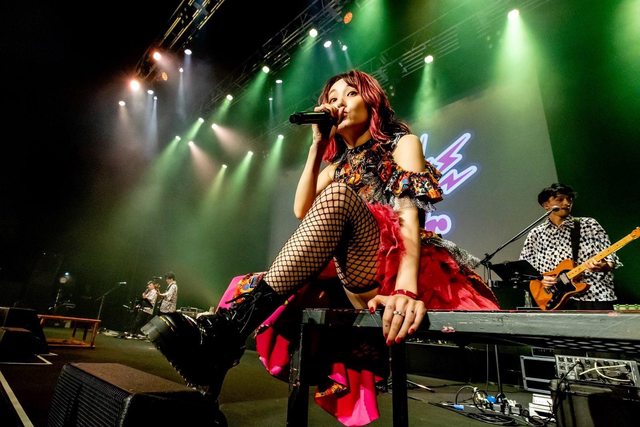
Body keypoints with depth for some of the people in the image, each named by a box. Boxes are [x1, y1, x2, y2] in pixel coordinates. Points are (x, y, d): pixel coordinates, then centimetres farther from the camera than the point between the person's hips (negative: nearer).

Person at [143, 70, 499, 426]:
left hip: (393, 277, -6)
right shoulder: (338, 164, 22)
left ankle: (226, 329, -36)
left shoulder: (403, 143, 5)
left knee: (337, 194, -30)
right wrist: (317, 145, 6)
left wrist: (407, 289, -32)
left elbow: (410, 216, -14)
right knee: (249, 286, -6)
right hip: (352, 286, 6)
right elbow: (303, 211, 5)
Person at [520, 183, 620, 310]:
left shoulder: (589, 225, 6)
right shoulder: (535, 234, 7)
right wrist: (539, 279, -8)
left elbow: (611, 259, 3)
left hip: (594, 297, 0)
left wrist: (601, 266, -19)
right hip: (555, 301, 0)